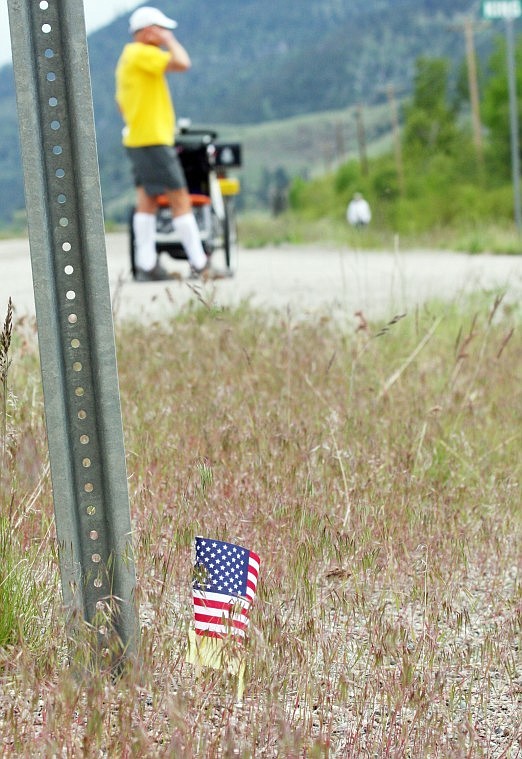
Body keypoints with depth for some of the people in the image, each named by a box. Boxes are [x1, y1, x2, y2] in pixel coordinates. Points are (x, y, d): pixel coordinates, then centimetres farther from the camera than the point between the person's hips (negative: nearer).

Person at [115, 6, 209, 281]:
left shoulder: (126, 57, 20)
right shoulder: (142, 53, -12)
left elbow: (122, 103, 25)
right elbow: (182, 63, -23)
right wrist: (170, 41, -7)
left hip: (136, 138, 10)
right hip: (153, 141, -10)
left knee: (146, 201, 7)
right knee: (180, 199, -8)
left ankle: (146, 265, 5)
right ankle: (199, 264, -8)